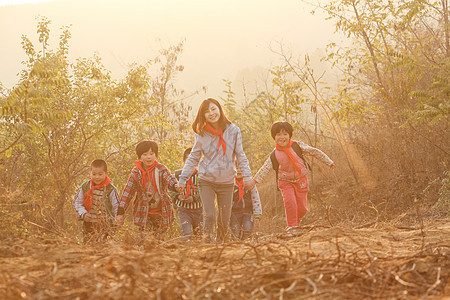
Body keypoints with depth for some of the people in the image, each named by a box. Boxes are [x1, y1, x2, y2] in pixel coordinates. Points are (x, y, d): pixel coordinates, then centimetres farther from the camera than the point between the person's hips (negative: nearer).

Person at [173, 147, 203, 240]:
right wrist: (178, 196, -12)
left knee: (198, 233, 11)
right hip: (183, 209, 0)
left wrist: (194, 198, -22)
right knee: (186, 233, -13)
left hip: (198, 209, 0)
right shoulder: (178, 174, 0)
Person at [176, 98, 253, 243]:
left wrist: (246, 175, -1)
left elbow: (240, 155, 6)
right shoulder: (201, 134, -2)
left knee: (224, 220, 5)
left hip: (227, 182, 1)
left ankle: (220, 242, 26)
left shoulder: (233, 130, -1)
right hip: (206, 180, -1)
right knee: (209, 216, -13)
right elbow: (193, 158, 7)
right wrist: (183, 179, 5)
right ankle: (208, 241, 5)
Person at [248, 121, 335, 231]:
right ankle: (291, 225, -7)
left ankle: (296, 221, 29)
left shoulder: (297, 146, -7)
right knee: (290, 202, -22)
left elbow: (314, 152, 0)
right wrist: (254, 180, -10)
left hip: (301, 180, 1)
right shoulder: (274, 155, -7)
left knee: (302, 208, 1)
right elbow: (265, 168, -2)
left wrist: (328, 162, 3)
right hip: (286, 182, -1)